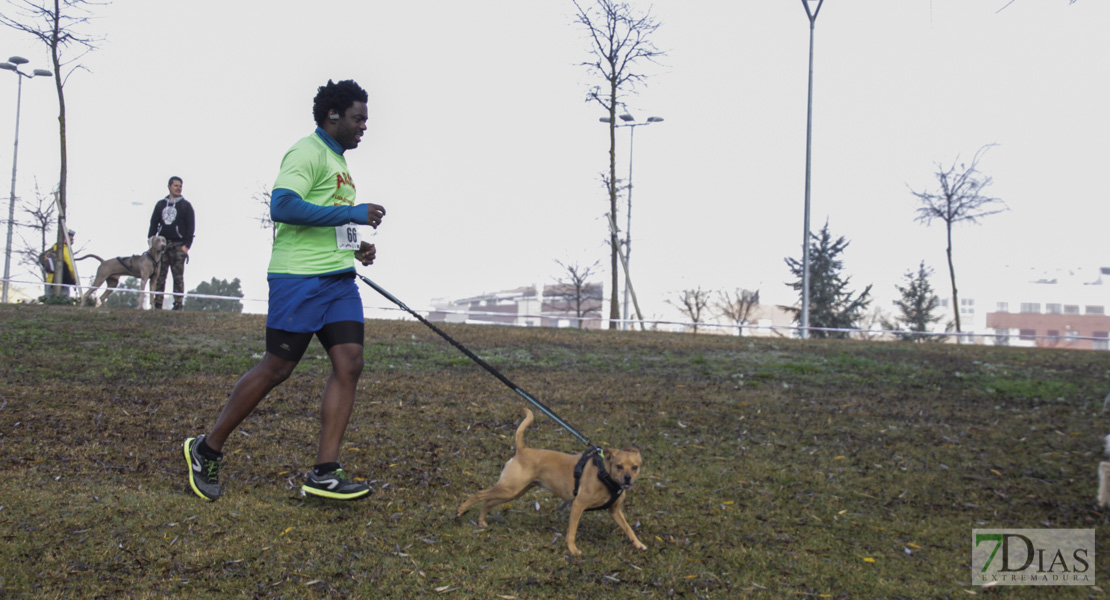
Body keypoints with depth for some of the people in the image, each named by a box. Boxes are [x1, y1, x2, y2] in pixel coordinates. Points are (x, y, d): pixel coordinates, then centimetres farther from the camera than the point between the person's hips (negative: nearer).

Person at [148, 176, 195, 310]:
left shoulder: (185, 205, 5)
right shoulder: (161, 204, 15)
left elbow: (191, 226, 0)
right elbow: (153, 223, 16)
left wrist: (186, 245, -9)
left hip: (178, 245, -3)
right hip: (161, 245, 3)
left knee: (178, 277, -5)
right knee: (159, 276, 0)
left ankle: (178, 304, -4)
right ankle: (157, 303, 2)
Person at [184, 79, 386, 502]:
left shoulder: (337, 160, 21)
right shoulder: (308, 152, -9)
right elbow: (282, 206, -24)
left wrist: (355, 246, 16)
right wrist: (352, 214, -22)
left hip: (338, 278, 9)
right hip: (299, 277, -9)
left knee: (349, 365, -4)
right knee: (276, 368, -3)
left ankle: (324, 474, -4)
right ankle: (207, 450, 14)